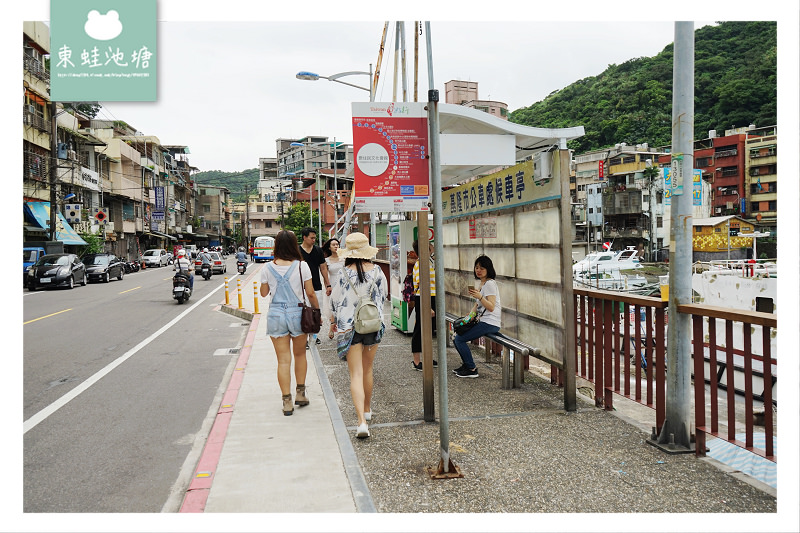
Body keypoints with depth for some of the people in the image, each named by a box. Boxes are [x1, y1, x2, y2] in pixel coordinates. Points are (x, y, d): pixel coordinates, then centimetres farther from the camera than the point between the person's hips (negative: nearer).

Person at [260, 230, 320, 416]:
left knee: (283, 360, 5)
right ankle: (300, 393, 24)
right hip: (297, 313, 0)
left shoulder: (268, 268, -4)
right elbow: (310, 293, -5)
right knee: (300, 354, 20)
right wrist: (317, 311, 8)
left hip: (276, 315, 1)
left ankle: (287, 401, 7)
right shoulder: (301, 266, -8)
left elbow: (264, 293, 8)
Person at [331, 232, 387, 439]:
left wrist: (338, 321, 16)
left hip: (350, 327, -3)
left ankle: (362, 421, -13)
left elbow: (336, 301, -3)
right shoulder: (377, 271, -4)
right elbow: (383, 296, 7)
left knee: (356, 374, -2)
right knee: (368, 370, 21)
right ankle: (367, 409, 39)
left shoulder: (345, 274, -11)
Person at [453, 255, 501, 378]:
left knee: (460, 339, -13)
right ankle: (466, 364, 23)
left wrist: (480, 297, -36)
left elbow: (491, 307, -23)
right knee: (456, 337, 12)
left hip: (490, 324, -10)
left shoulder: (490, 284, -15)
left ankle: (472, 369, -5)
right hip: (482, 321, 10)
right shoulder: (481, 284, 14)